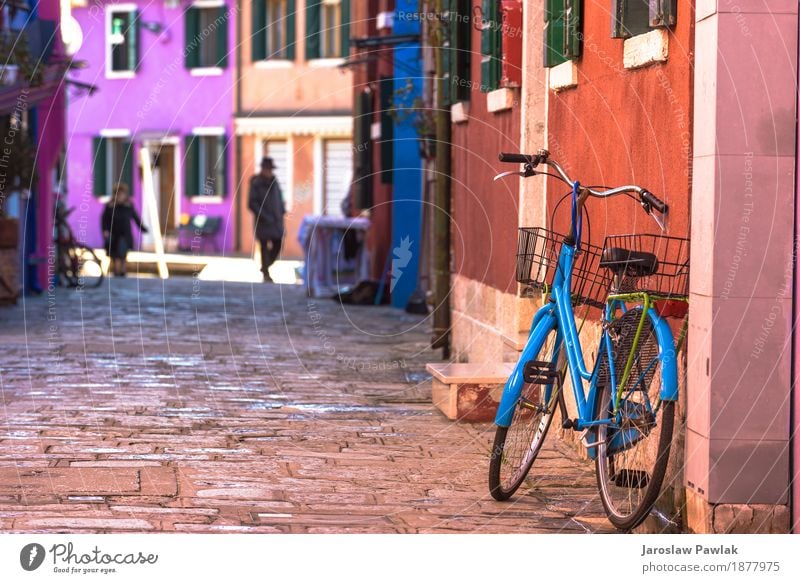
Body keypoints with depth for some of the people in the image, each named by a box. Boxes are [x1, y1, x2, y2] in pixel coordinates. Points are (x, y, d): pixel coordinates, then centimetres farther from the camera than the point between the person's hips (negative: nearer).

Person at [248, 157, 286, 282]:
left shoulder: (274, 181, 7)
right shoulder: (256, 184, -11)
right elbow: (252, 203, -14)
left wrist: (282, 211, 8)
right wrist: (264, 216, -17)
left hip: (276, 219, 6)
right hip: (263, 220, -6)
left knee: (278, 243, 3)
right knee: (265, 246, -2)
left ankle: (265, 266, 23)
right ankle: (266, 274, 5)